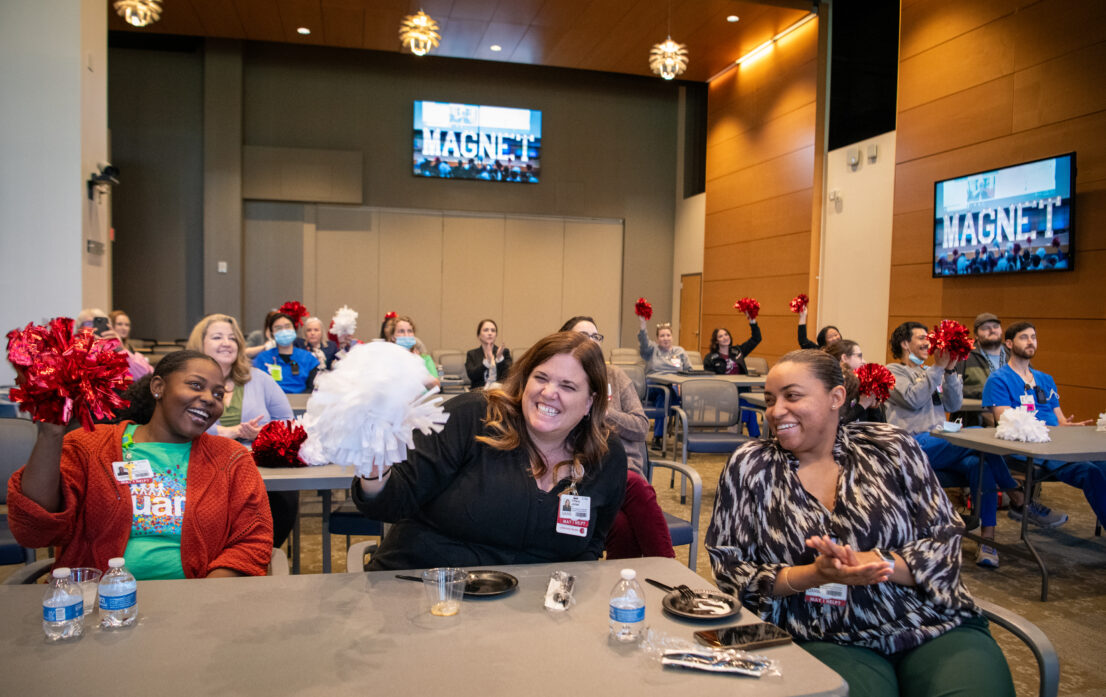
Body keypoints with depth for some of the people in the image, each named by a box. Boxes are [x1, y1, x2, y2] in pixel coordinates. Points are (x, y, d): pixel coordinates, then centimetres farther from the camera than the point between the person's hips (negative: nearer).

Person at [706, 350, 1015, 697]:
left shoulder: (891, 448, 4)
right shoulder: (751, 466, 3)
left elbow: (946, 541, 4)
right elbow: (729, 568, 1)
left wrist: (878, 563, -16)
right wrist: (812, 575, -14)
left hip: (938, 629, 2)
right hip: (828, 642, -1)